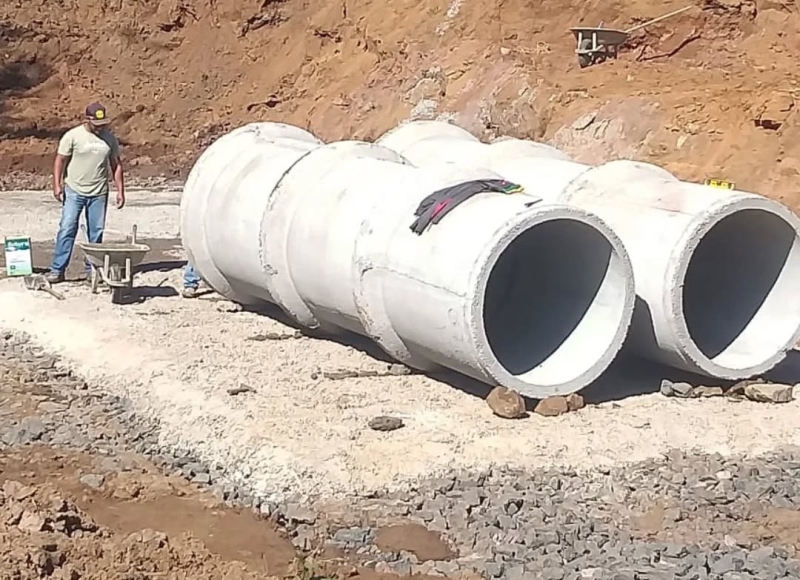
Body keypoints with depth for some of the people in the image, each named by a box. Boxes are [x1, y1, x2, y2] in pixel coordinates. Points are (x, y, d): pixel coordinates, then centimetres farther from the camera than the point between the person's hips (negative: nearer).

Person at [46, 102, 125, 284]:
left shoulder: (110, 139, 4)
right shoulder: (73, 136, -6)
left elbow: (116, 165, 10)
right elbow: (60, 160, -4)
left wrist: (120, 191, 6)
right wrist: (57, 184, -14)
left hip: (99, 193, 3)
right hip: (74, 191, -3)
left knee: (96, 232, 6)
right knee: (67, 229, -8)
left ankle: (93, 269, 16)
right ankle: (57, 269, -5)